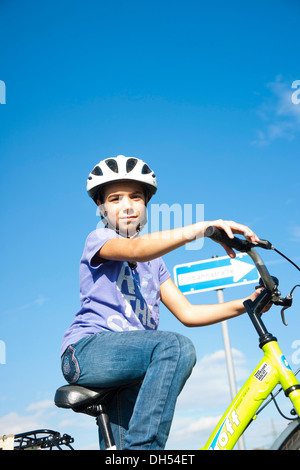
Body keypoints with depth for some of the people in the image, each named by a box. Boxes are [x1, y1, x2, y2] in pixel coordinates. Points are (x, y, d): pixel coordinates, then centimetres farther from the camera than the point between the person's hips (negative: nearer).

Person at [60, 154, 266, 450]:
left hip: (125, 366, 7)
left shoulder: (154, 264, 21)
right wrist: (201, 228, -35)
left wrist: (247, 304, -2)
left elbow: (187, 313, 12)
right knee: (176, 347, -29)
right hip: (87, 350, -6)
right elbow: (135, 249, -22)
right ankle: (143, 447, -28)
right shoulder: (98, 239, 2)